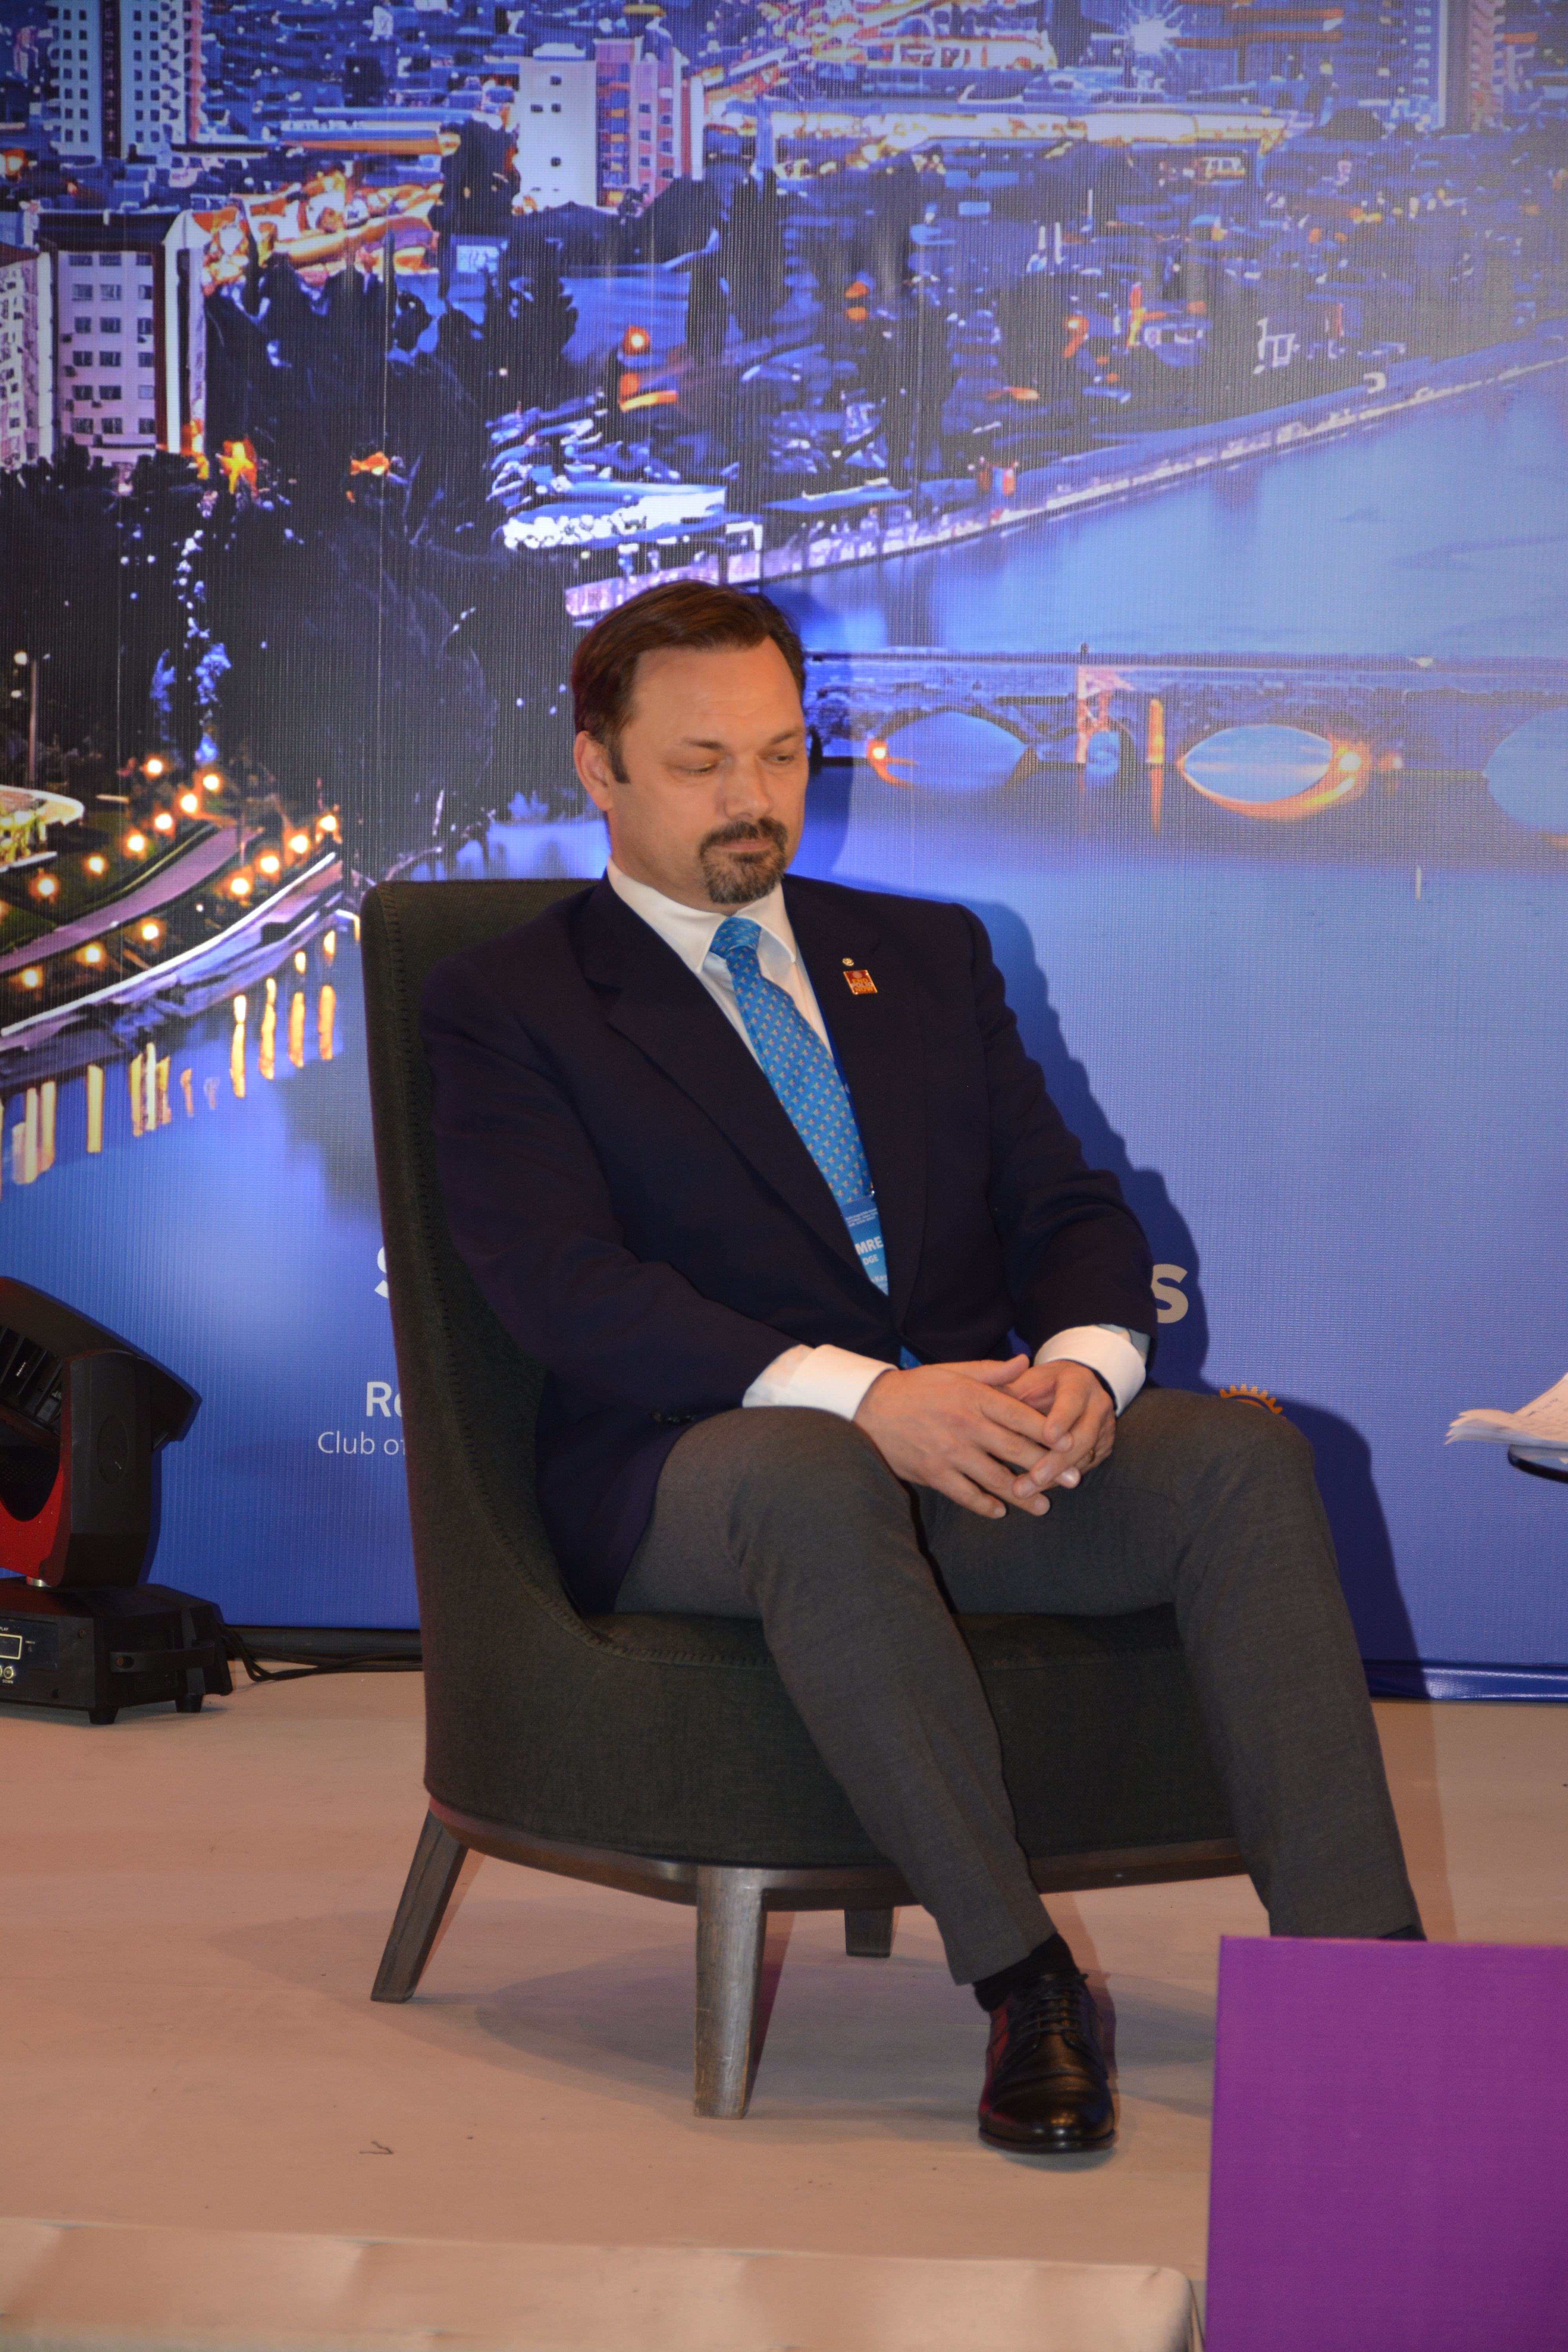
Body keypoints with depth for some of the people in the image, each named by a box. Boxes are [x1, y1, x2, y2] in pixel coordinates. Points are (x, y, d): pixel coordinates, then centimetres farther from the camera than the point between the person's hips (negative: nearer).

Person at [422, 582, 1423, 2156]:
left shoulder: (927, 957, 22)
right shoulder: (504, 1007, 5)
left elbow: (1068, 1212, 15)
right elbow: (565, 1288, -10)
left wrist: (1082, 1362, -11)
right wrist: (856, 1396, -25)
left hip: (967, 1447, 4)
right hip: (690, 1478, -4)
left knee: (1241, 1450, -24)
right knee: (812, 1474, -39)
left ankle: (1356, 1965, -31)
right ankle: (1019, 1980, -32)